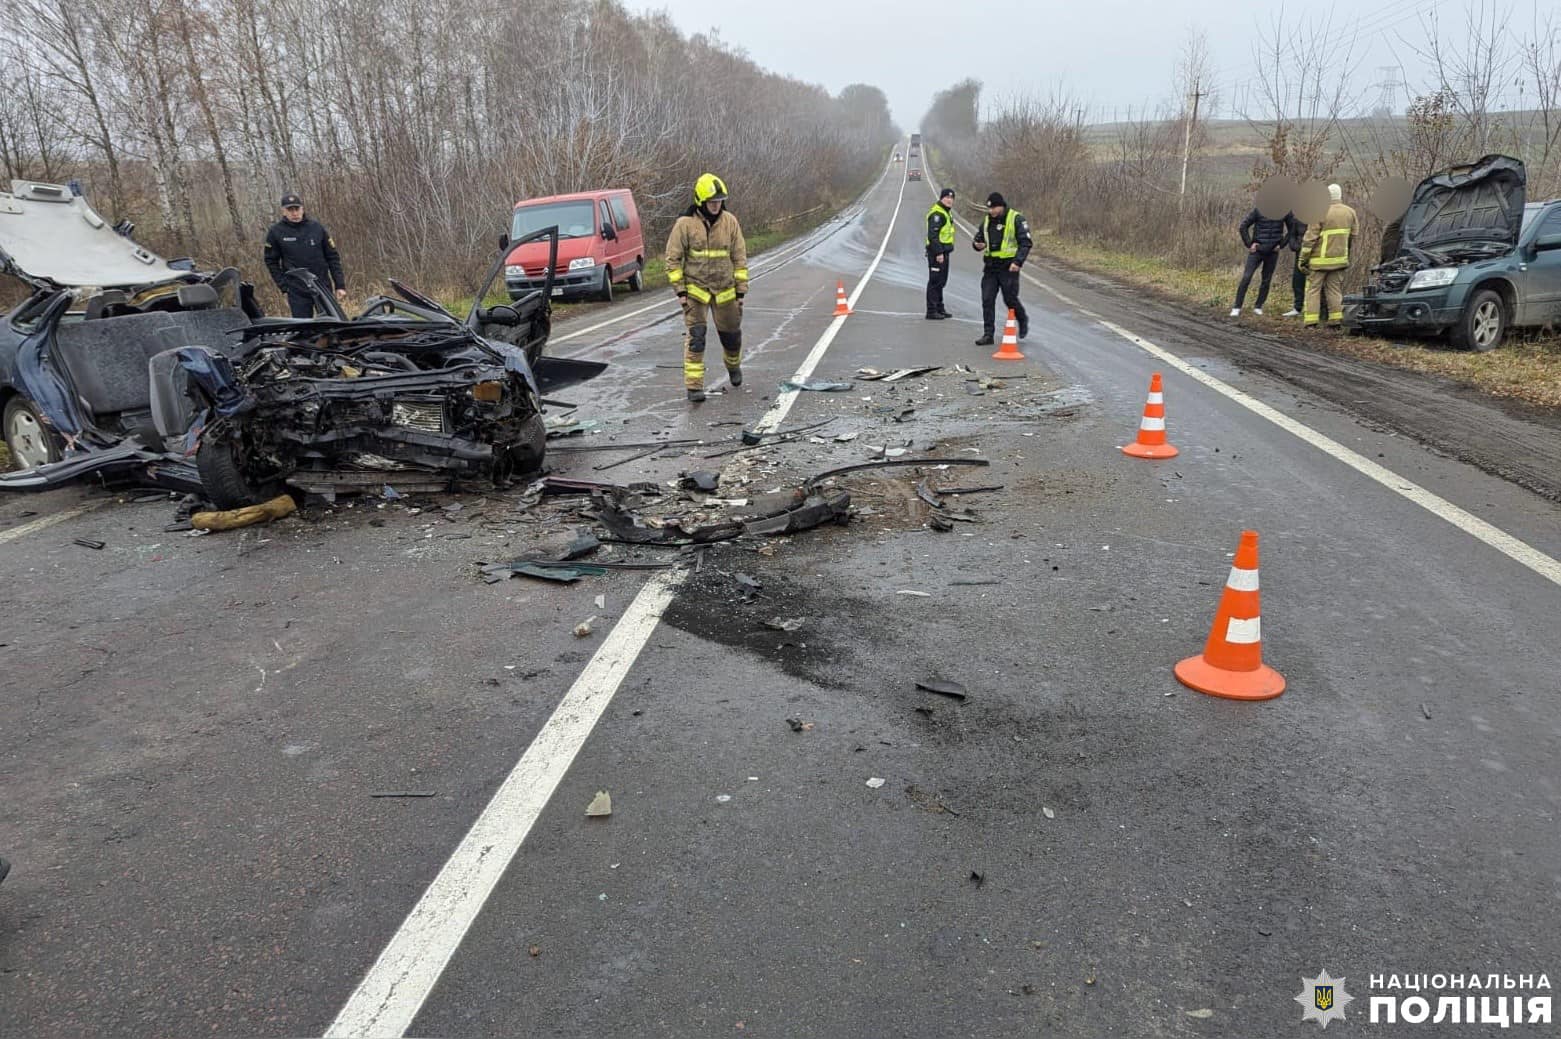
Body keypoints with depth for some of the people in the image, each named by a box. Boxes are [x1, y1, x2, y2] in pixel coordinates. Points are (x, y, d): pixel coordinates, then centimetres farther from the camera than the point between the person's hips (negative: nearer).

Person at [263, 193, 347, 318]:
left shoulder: (317, 227, 3)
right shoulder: (276, 232, 0)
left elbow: (333, 257, 5)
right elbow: (271, 261, 6)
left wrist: (340, 285, 0)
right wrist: (284, 286, -2)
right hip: (297, 293, -1)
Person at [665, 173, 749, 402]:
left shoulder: (730, 222, 0)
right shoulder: (685, 224, -8)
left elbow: (740, 257, 4)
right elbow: (673, 259, -3)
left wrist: (741, 291, 2)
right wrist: (680, 291, -8)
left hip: (725, 290, 3)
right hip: (695, 290, -2)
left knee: (731, 334, 14)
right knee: (695, 337, -9)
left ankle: (733, 365, 45)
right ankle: (694, 385, -5)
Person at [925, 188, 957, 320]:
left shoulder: (947, 212, 18)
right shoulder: (937, 213, -15)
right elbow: (933, 234, -22)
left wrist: (948, 250, 20)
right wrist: (938, 252, -26)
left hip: (944, 251, 10)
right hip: (936, 252, -10)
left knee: (941, 281, 15)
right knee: (935, 281, -8)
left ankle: (939, 309, 24)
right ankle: (931, 311, -5)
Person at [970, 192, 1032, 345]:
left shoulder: (1016, 219, -7)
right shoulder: (987, 221, 10)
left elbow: (1026, 243, -10)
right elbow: (978, 238, 20)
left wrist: (1018, 261, -22)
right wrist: (977, 244, -6)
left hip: (1009, 267, -5)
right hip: (990, 267, 5)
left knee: (1010, 299, 0)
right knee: (987, 300, -1)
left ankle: (1023, 320, 30)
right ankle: (988, 335, 4)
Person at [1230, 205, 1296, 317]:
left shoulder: (1285, 211, 1)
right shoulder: (1258, 209, -5)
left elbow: (1291, 229, 11)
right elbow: (1243, 226, 0)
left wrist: (1281, 245, 3)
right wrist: (1249, 244, -5)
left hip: (1272, 253, 2)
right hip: (1257, 250, -2)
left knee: (1266, 281, 6)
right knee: (1246, 278, -9)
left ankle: (1258, 307, 17)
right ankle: (1237, 308, -6)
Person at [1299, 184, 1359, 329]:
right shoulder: (1350, 212, 6)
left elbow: (1310, 238, -12)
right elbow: (1353, 236, 13)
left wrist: (1303, 258, -7)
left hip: (1320, 259, -5)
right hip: (1340, 259, 5)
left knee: (1313, 288, 0)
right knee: (1335, 289, 12)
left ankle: (1310, 321, -5)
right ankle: (1336, 319, 10)